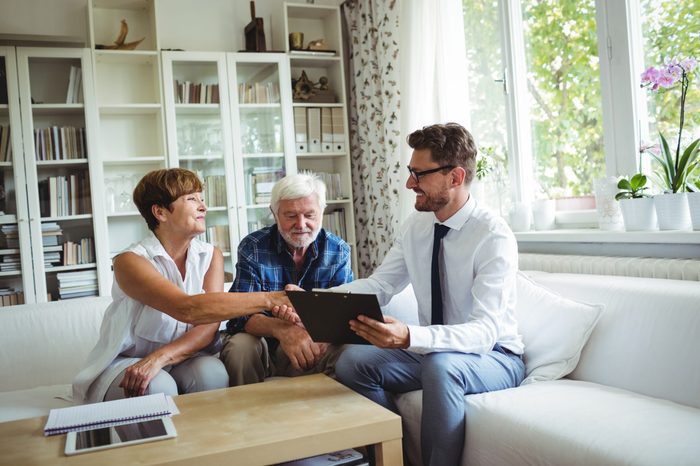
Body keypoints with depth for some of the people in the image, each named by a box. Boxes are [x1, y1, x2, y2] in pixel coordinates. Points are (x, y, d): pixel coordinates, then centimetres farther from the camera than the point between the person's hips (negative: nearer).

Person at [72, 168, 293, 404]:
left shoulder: (211, 256, 0)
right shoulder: (130, 261, -17)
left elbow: (209, 325, -13)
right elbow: (187, 309, -33)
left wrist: (161, 357, -31)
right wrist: (269, 299, -38)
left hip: (183, 359, 3)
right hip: (126, 364, -3)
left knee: (212, 373, -29)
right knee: (158, 387, -34)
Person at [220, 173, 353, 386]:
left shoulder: (339, 251, -2)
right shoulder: (252, 248, -9)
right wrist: (281, 329, -41)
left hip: (311, 346, 1)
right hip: (263, 342, 0)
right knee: (240, 346, -32)